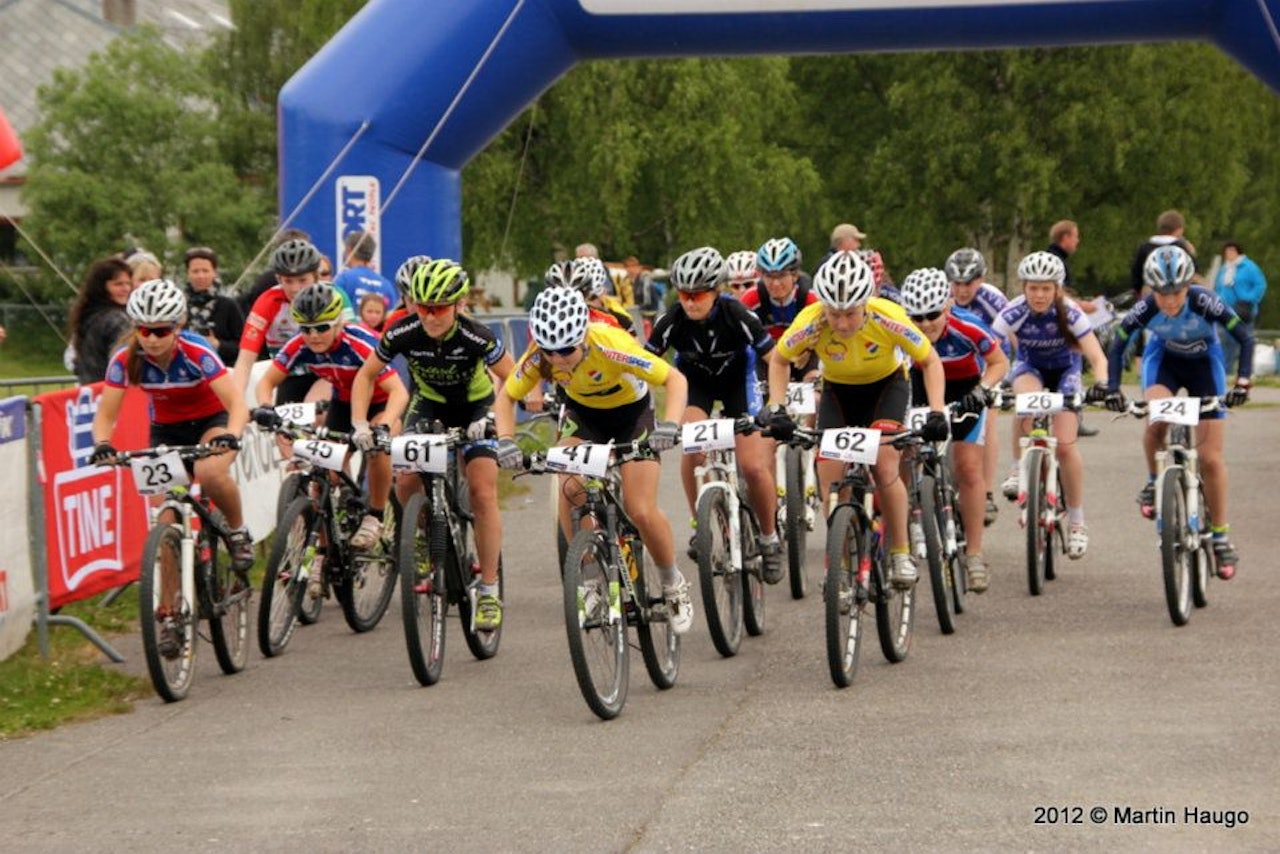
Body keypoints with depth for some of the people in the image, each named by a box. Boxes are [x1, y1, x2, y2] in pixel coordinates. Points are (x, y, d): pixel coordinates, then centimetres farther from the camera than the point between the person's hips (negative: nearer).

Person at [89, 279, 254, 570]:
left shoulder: (195, 352, -29)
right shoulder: (125, 359, -21)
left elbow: (237, 404, -34)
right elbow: (105, 415, -17)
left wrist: (231, 437, -54)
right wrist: (102, 444, -39)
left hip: (211, 420, -3)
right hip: (166, 429, 3)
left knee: (210, 474, -33)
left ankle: (239, 533, -7)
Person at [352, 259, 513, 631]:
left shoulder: (476, 337, -32)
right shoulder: (403, 334, -25)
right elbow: (367, 375, -11)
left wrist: (494, 418, -34)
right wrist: (360, 423, -23)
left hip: (475, 408, -3)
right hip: (428, 405, 3)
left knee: (483, 493, -15)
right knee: (407, 484, -16)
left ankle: (489, 590, -8)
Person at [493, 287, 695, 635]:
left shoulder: (611, 346, -38)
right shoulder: (539, 356, -28)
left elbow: (675, 379, -34)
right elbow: (506, 397, -14)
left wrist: (669, 425, -50)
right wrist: (505, 440, -32)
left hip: (631, 412, -3)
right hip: (582, 413, 3)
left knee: (641, 512, -12)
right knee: (570, 487, -24)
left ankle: (674, 585, 13)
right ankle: (591, 577, -7)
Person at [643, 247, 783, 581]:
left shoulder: (737, 316, -30)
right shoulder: (672, 321, -26)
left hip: (737, 380, -1)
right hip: (695, 381, 1)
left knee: (754, 467, -11)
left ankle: (770, 539, 12)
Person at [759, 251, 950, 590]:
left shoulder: (888, 319, -34)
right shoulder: (810, 323, -31)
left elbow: (930, 361, -18)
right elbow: (779, 360, -10)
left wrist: (937, 412, -30)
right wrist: (776, 408, -23)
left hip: (887, 385, -2)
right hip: (838, 389, 2)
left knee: (884, 465, -22)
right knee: (830, 475, -12)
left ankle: (901, 554, -7)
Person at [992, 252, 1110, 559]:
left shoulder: (1070, 313, -29)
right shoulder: (1014, 313, -28)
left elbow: (1098, 357, -32)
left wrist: (1101, 383, -52)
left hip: (1065, 369, 0)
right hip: (1029, 366, 0)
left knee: (1065, 444, -13)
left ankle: (1077, 522, 2)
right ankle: (1019, 469, -15)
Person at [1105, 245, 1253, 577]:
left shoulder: (1205, 302, -33)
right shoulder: (1145, 309, -28)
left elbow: (1245, 337, -26)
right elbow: (1118, 346, -14)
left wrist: (1243, 380, -38)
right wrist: (1112, 387, -27)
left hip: (1204, 363, -1)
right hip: (1163, 358, 1)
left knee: (1210, 457, -5)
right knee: (1156, 419, -32)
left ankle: (1221, 537, 7)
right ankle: (1154, 481, -4)